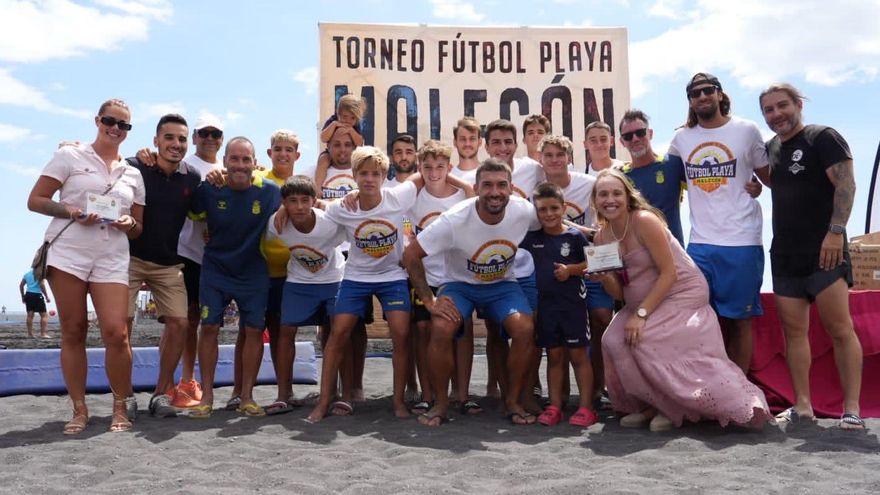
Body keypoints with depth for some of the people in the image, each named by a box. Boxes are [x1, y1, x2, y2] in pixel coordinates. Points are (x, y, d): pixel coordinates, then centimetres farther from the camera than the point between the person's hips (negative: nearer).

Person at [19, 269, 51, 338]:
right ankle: (43, 334, -10)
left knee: (30, 315, 7)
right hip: (37, 295, -6)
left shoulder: (27, 273, 17)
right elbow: (42, 285, -14)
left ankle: (30, 334, 5)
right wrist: (47, 296, -10)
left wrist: (23, 296, 25)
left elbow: (21, 285, 19)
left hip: (28, 295, 7)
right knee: (44, 315, -2)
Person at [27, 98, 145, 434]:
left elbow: (138, 228, 20)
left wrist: (129, 224, -3)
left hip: (112, 260, 2)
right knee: (73, 332, 2)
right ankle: (79, 410, 13)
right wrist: (72, 212, -13)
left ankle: (120, 408, 5)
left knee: (116, 333, -10)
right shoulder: (70, 156, 7)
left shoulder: (133, 174, 16)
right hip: (68, 254, -2)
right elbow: (35, 200, 3)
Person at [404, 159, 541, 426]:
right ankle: (440, 403, -6)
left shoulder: (525, 212, -19)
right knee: (441, 329, -28)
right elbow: (410, 255, -18)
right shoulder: (454, 219, -26)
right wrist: (429, 300, -19)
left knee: (525, 329, -24)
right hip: (460, 284, -2)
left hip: (503, 284, 2)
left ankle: (513, 401, -1)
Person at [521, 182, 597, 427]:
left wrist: (571, 270, -15)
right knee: (554, 356, 11)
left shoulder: (575, 236, -5)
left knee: (578, 354, 2)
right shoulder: (533, 237, 4)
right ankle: (554, 407, 17)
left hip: (572, 302, -3)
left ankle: (586, 407, 8)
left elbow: (591, 264, -2)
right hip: (546, 303, 3)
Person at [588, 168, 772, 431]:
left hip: (681, 295, -7)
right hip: (642, 303, 7)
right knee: (612, 340, -12)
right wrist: (603, 278, -17)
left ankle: (672, 408, -2)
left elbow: (669, 274, -20)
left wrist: (641, 314, -24)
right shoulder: (602, 237, 2)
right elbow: (620, 292, 5)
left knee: (643, 340, -25)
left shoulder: (644, 221, -19)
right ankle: (649, 405, 7)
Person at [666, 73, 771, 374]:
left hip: (741, 243, -2)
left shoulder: (746, 130, 2)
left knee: (738, 321, 5)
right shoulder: (681, 139, 9)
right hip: (699, 244, 3)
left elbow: (769, 176, 12)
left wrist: (755, 187, -3)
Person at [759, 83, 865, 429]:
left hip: (824, 253, -7)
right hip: (784, 255, 7)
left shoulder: (823, 138, -3)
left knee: (840, 329, -6)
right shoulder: (770, 149, 16)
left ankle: (852, 408, -2)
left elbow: (846, 184, -12)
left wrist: (836, 231, -22)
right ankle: (802, 405, 10)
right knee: (793, 330, 5)